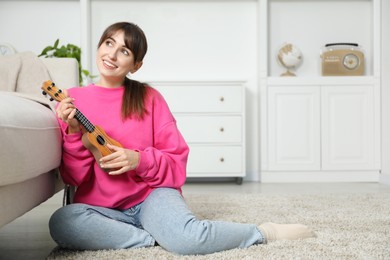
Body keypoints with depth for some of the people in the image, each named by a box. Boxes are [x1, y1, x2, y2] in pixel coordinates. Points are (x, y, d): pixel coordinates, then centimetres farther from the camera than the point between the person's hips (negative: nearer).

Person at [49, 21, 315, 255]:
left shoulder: (149, 98, 2)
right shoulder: (72, 99, 2)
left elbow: (177, 160, 2)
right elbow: (75, 177, -2)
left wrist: (139, 160, -15)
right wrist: (74, 133, -19)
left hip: (151, 194, -1)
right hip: (103, 208, 2)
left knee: (187, 237, -32)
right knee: (61, 222, -32)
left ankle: (265, 232, -7)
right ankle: (160, 236, -19)